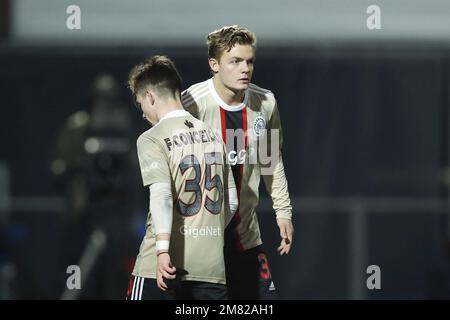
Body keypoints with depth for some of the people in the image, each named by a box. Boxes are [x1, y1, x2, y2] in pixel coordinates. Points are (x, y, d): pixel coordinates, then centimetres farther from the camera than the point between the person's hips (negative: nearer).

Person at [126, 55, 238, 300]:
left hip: (164, 264, -5)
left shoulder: (151, 139, -5)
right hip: (211, 265, 5)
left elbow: (160, 195, -19)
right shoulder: (212, 135, 13)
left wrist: (162, 250, -26)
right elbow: (231, 202, 16)